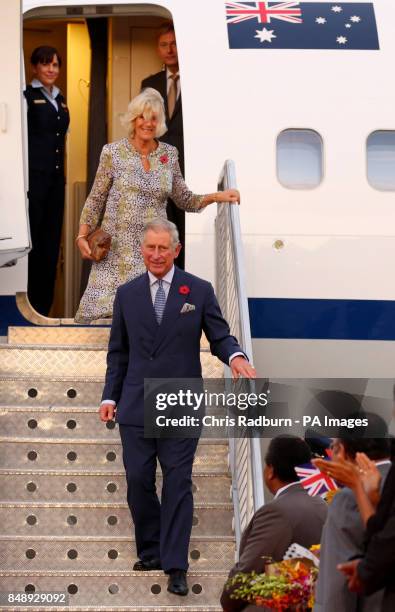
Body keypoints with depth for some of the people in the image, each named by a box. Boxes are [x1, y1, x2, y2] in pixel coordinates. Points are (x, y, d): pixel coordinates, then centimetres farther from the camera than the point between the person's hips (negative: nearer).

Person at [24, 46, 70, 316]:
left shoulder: (60, 99, 16)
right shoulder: (27, 96, -6)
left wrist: (62, 173, 14)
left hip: (56, 177, 7)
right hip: (34, 175, -7)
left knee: (51, 240, 9)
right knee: (32, 240, -5)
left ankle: (44, 304, 15)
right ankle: (29, 306, 0)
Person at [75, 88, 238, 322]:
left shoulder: (169, 154, 8)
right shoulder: (113, 153, 0)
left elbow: (184, 200, 15)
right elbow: (96, 199, 5)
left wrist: (216, 197, 1)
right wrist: (83, 235, -3)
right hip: (117, 248, -2)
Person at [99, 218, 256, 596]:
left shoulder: (199, 291, 3)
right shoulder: (127, 294, 9)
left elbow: (219, 336, 3)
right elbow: (118, 351, 13)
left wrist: (236, 356, -19)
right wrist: (110, 396, 7)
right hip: (136, 406, 2)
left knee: (178, 484, -3)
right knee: (138, 481, 4)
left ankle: (175, 566, -1)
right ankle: (150, 551, 20)